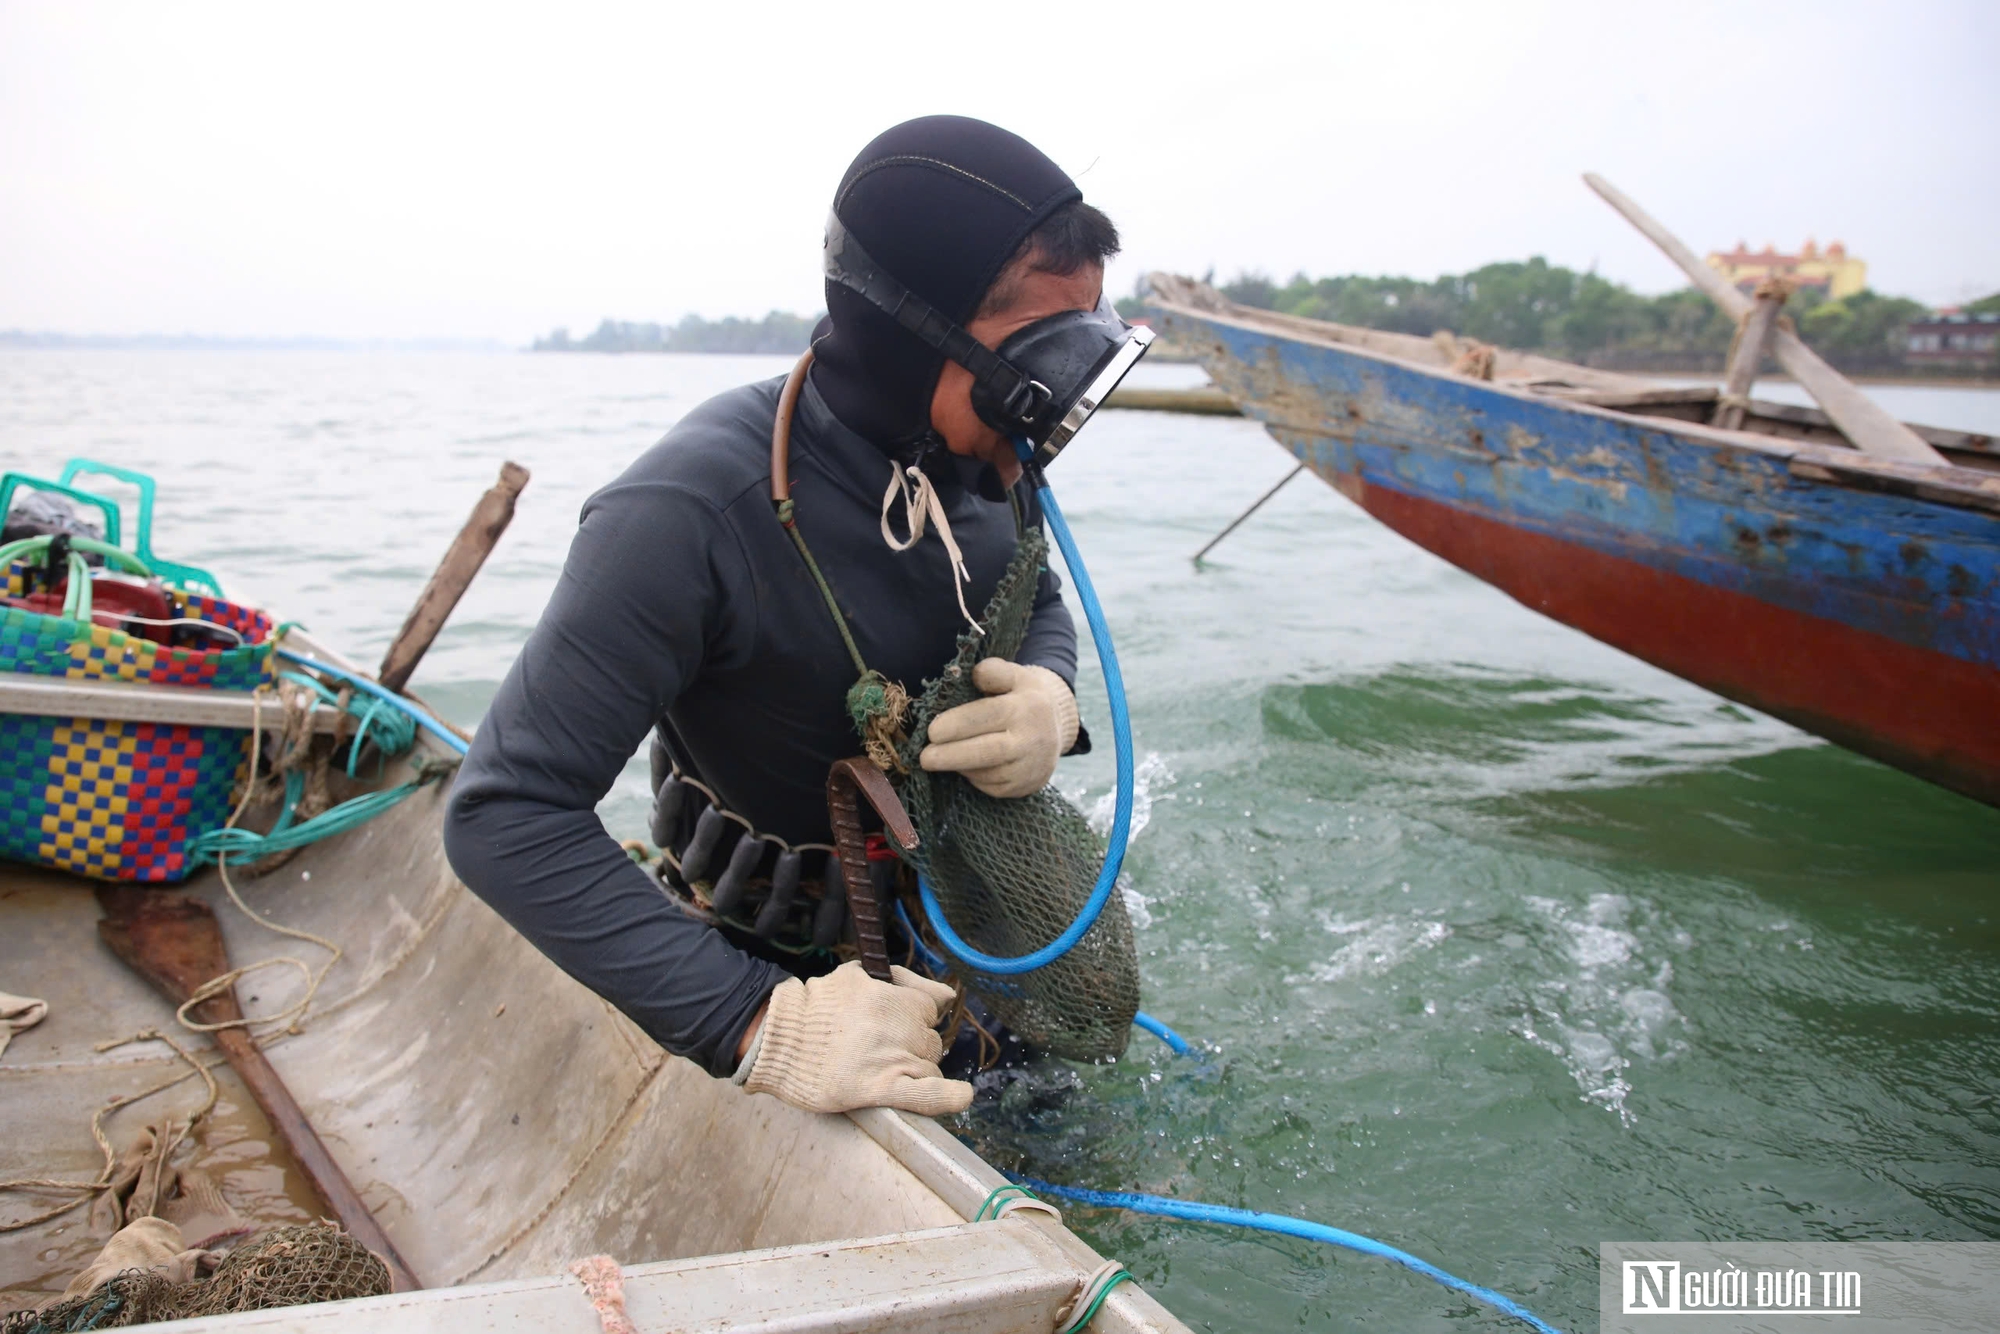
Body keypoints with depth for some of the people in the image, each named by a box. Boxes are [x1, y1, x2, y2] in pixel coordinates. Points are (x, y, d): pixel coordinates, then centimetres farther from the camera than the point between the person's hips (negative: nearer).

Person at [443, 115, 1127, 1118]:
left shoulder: (988, 455, -17)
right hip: (783, 950, -6)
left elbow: (1040, 604, 4)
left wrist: (1052, 694, -22)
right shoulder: (695, 512, -37)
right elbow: (506, 814, -38)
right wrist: (758, 1023, -45)